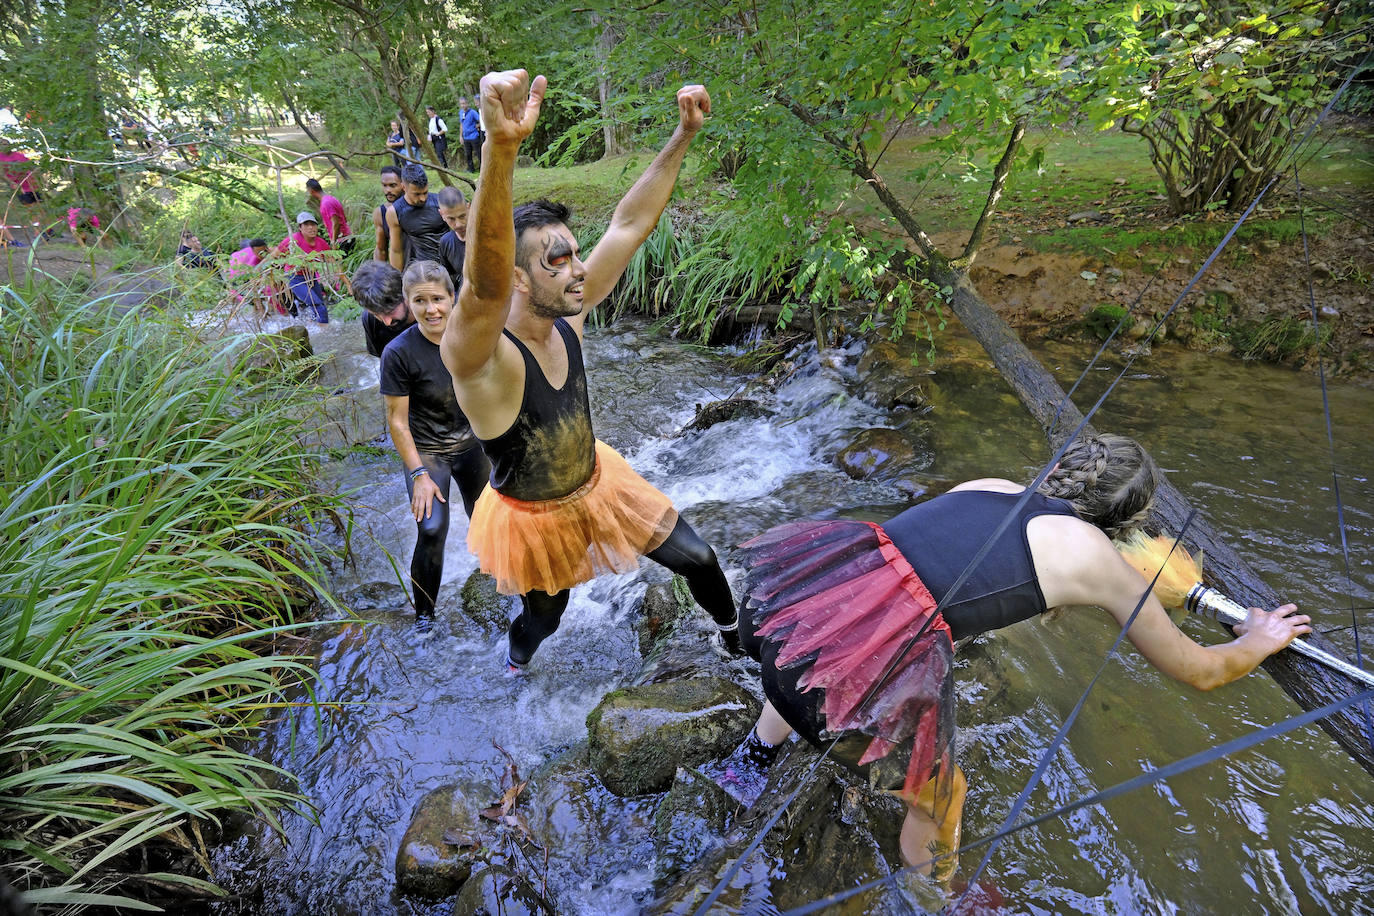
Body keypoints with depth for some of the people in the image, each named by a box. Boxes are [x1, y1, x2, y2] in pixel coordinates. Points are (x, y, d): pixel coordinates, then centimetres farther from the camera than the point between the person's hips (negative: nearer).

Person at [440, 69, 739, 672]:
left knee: (697, 559, 11)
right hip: (535, 518, -5)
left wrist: (684, 134, -21)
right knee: (543, 619, 22)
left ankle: (733, 636, 44)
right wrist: (501, 147, -74)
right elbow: (484, 284, -59)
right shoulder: (480, 360, -36)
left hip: (597, 482, 5)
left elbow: (630, 225, -15)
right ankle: (514, 667, 61)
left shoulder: (568, 317, -16)